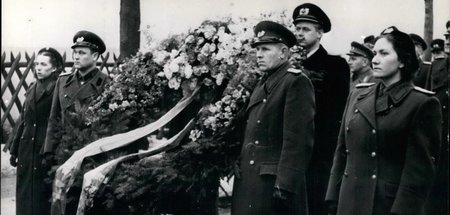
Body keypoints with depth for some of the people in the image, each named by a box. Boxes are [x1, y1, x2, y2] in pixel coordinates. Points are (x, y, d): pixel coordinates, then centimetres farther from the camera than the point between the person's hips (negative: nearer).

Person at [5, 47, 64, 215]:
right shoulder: (33, 89, 11)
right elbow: (23, 120, 14)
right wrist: (14, 149, 14)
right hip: (27, 150, 7)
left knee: (42, 195, 0)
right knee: (24, 194, 10)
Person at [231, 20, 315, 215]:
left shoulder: (296, 82, -9)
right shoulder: (263, 84, 17)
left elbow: (298, 140, -17)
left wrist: (285, 186, -22)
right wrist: (240, 171, 13)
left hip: (273, 183, -8)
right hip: (248, 182, 8)